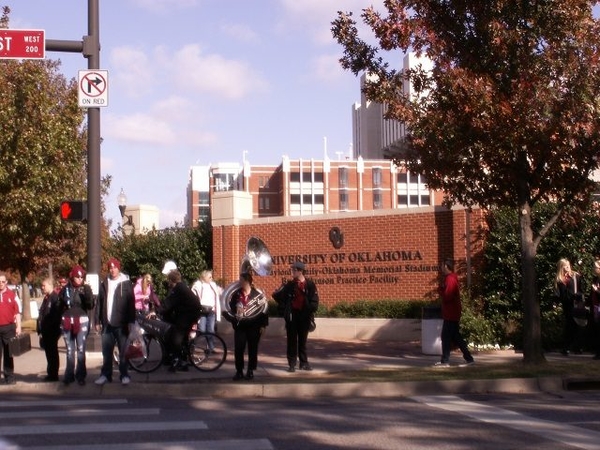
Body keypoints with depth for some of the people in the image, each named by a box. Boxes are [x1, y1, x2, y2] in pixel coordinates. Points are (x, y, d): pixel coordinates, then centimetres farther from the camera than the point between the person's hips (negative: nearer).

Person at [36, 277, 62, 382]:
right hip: (46, 331, 9)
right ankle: (51, 373, 20)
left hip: (52, 331, -9)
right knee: (49, 352, 13)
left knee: (52, 353, -2)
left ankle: (53, 375, 4)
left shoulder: (55, 297, -13)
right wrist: (40, 330, 14)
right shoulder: (46, 298, 17)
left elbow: (57, 314, -20)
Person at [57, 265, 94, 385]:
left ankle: (81, 376, 4)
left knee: (81, 350, -1)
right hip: (67, 322, 2)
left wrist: (88, 294, -21)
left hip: (82, 321, -2)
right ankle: (69, 375, 12)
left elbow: (91, 306, -9)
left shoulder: (86, 289, 1)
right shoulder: (65, 289, 6)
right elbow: (60, 307, 17)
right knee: (70, 350, 6)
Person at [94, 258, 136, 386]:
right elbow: (99, 303, 11)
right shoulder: (104, 284, 10)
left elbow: (131, 303, -5)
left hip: (121, 324, -3)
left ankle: (124, 375, 10)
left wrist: (131, 321, -11)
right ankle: (106, 374, 17)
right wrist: (98, 321, 7)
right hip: (107, 324, 3)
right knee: (106, 352, 8)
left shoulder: (126, 283, 0)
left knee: (123, 351, 3)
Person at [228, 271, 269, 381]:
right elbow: (231, 307, 12)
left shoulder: (257, 294, -5)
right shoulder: (236, 293, 3)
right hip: (240, 325, 2)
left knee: (253, 348, 5)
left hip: (254, 326, -2)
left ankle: (250, 371, 15)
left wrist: (263, 325, -6)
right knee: (238, 348, -3)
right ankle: (239, 371, 6)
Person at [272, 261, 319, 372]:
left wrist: (310, 314, -12)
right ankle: (291, 364, 5)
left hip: (304, 316, 0)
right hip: (292, 316, 0)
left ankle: (304, 363, 18)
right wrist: (284, 309, 2)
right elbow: (277, 295, 6)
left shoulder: (310, 284, -4)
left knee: (302, 340, 10)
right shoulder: (290, 285, 0)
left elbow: (314, 302, -4)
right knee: (292, 340, 3)